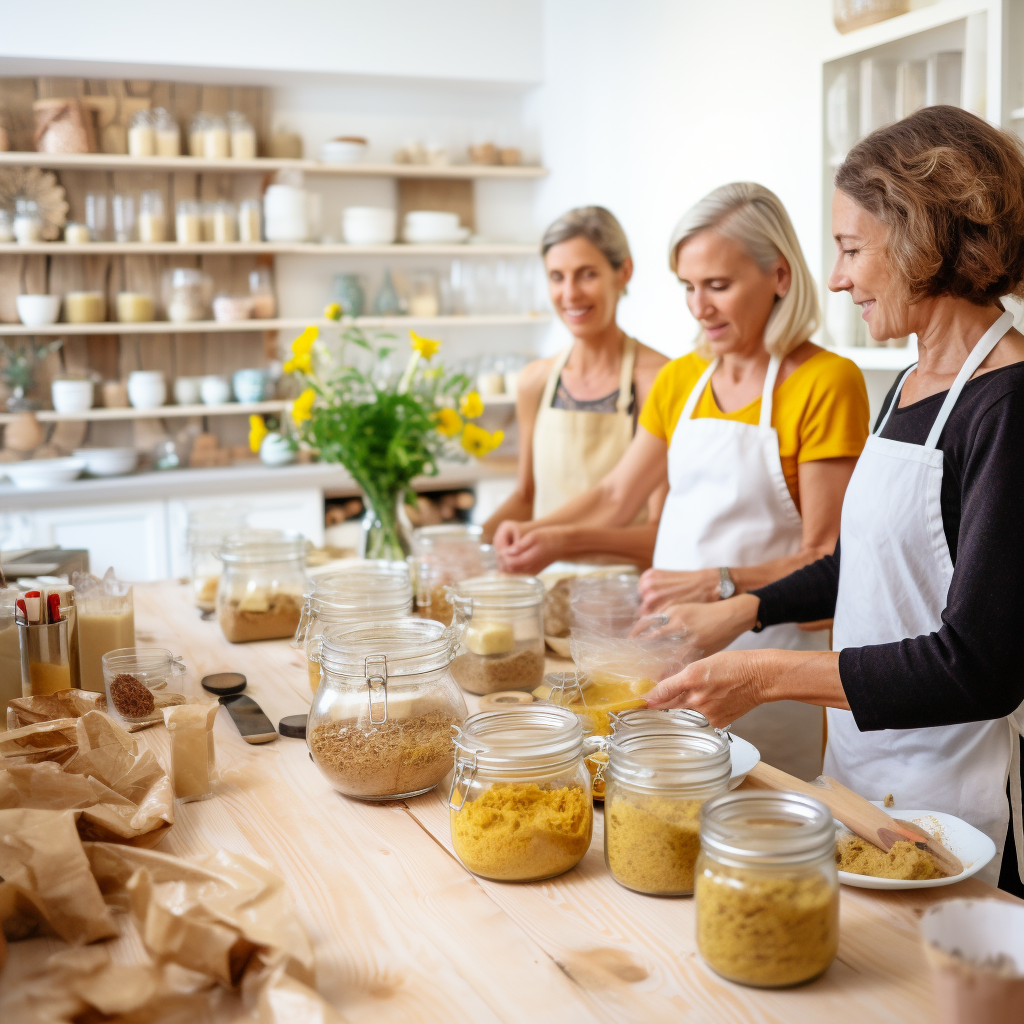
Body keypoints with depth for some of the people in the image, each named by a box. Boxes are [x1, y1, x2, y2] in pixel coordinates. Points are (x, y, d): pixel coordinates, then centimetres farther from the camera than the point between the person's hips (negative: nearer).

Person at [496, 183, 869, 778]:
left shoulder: (826, 382, -9)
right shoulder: (681, 379, 11)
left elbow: (826, 559, -12)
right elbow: (618, 495, 15)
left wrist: (720, 584, -24)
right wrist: (550, 535, -2)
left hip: (773, 653, -5)